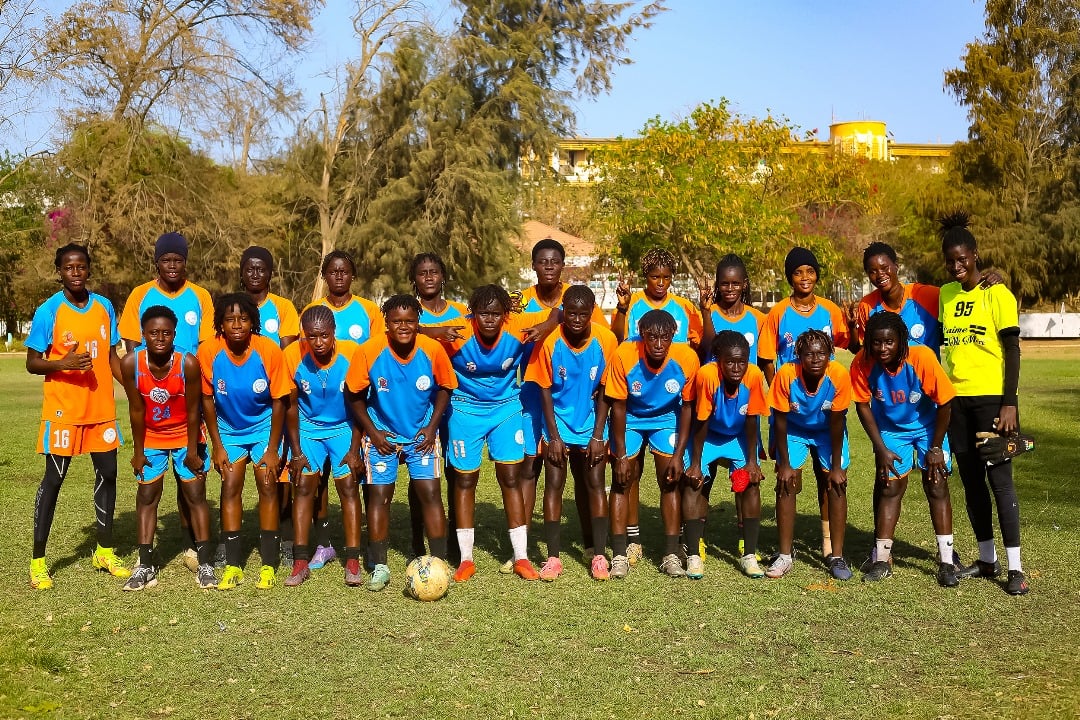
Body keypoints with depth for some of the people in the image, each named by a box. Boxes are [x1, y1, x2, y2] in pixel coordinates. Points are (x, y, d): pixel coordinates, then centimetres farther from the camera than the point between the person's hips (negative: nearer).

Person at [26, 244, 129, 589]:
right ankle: (37, 561, 6)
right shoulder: (48, 311, -8)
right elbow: (32, 363, -6)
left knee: (107, 473, 8)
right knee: (53, 479, -2)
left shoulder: (105, 307, 5)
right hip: (63, 411, -5)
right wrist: (63, 363, -25)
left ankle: (105, 551, 22)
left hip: (102, 409, 5)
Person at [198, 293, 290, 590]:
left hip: (264, 426, -1)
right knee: (230, 487, -6)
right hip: (228, 429, 1)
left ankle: (269, 566, -2)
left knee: (268, 486, -8)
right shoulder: (209, 352, -19)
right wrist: (217, 446, -5)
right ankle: (232, 566, 0)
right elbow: (207, 400, -6)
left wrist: (272, 449, -11)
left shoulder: (268, 351, -22)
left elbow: (278, 402, -12)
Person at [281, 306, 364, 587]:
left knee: (348, 486, -8)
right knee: (304, 486, -7)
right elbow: (291, 406, -8)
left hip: (344, 428, 0)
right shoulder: (293, 356, -20)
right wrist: (296, 453, -7)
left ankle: (353, 561, -5)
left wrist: (354, 450, -11)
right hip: (307, 428, 1)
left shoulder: (352, 353, -22)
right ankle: (301, 561, -3)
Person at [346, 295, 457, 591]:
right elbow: (354, 395, -5)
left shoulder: (433, 350, -16)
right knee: (379, 494, 0)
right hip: (382, 434, 0)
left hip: (422, 434, 0)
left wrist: (432, 427, -6)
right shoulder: (369, 351, -18)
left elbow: (444, 388, 1)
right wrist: (373, 432, -9)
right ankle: (379, 566, 11)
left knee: (429, 492, -7)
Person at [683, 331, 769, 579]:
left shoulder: (754, 376, -28)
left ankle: (749, 554, -1)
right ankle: (693, 554, -6)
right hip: (708, 436, -1)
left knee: (750, 483, -11)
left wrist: (752, 461, -11)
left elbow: (751, 420, -15)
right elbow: (701, 423, -23)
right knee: (694, 483, -14)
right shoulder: (706, 375, -33)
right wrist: (695, 464, -17)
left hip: (740, 436, 1)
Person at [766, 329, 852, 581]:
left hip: (827, 432, 0)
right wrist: (784, 464, -17)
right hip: (793, 431, 0)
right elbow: (780, 421, -20)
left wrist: (836, 467, -16)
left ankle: (837, 556, -1)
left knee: (836, 485, -10)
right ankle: (785, 555, -3)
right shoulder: (786, 375, -30)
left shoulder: (839, 376, -29)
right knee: (787, 484, -12)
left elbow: (837, 423, -20)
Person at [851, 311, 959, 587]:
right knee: (889, 487, -1)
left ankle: (947, 562, -1)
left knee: (936, 485, -6)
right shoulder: (863, 363, -25)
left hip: (927, 427, -2)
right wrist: (880, 449, -12)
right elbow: (862, 405, -11)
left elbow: (945, 403, -21)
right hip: (890, 430, 2)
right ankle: (882, 560, 6)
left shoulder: (922, 358, -32)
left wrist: (936, 448, -15)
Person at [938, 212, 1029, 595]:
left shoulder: (997, 295, -6)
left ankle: (1014, 566, -1)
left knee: (999, 479, -6)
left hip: (991, 398, -5)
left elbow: (1013, 352, -8)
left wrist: (1009, 403, -14)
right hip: (956, 399, 5)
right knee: (971, 480, 10)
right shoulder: (945, 295, 9)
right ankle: (987, 559, 20)